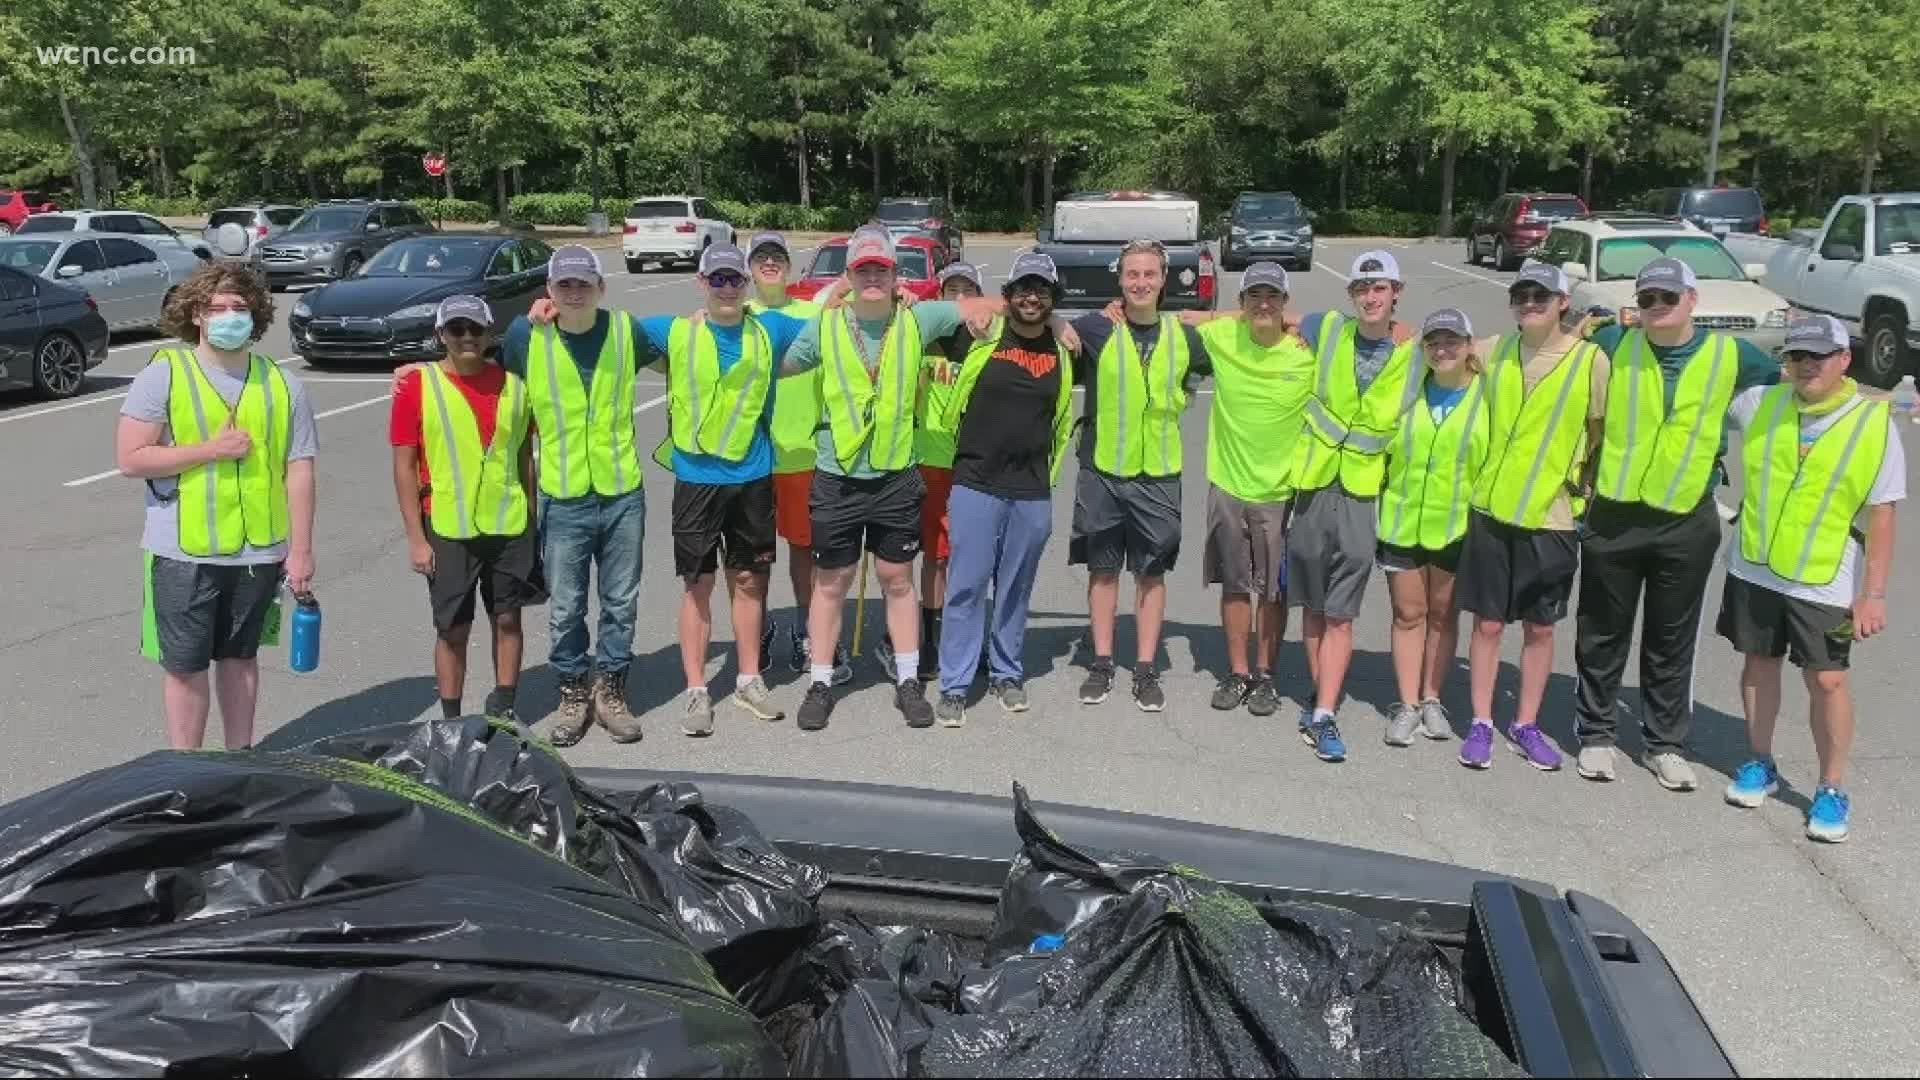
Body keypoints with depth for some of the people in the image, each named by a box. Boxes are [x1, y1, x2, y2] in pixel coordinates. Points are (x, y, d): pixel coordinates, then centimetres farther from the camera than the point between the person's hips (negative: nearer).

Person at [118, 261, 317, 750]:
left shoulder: (283, 385, 4)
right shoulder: (164, 374, -4)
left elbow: (299, 472, 2)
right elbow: (130, 458, -9)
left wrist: (300, 549, -2)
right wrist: (210, 449, -16)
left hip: (259, 551, 2)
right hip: (184, 551, -2)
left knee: (240, 657, 16)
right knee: (185, 665, 4)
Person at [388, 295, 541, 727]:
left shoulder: (513, 385, 4)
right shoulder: (417, 387, -5)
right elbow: (405, 467, -5)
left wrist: (533, 522, 9)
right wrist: (416, 539, -9)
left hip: (510, 526, 3)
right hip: (448, 530, -3)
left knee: (508, 619, 11)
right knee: (453, 629, 6)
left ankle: (504, 709, 27)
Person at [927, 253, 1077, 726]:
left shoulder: (1062, 354, 7)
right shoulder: (980, 340, -3)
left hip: (1032, 493, 3)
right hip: (975, 485, -3)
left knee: (1015, 588, 12)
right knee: (967, 585, -3)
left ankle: (1006, 674, 26)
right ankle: (954, 685, 5)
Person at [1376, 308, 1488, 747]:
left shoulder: (1487, 395, -4)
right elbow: (1382, 449, 10)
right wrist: (1380, 503, 6)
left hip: (1457, 525, -1)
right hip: (1402, 522, 1)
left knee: (1443, 614, 11)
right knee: (1408, 614, 6)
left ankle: (1431, 700, 22)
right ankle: (1407, 705, 11)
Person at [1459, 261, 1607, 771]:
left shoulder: (1592, 359, -6)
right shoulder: (1494, 351, 2)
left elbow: (1601, 434, 2)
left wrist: (1581, 484, 0)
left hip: (1551, 517, -1)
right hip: (1491, 509, 2)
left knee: (1540, 628, 10)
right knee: (1487, 623, 6)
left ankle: (1526, 725, 24)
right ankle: (1481, 724, 17)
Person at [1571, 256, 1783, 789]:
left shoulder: (1730, 354, 1)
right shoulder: (1612, 344, -2)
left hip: (1687, 522, 1)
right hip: (1612, 518, 0)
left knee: (1672, 642, 10)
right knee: (1603, 636, 8)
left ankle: (1665, 744, 22)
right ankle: (1596, 734, 21)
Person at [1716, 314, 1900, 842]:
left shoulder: (1875, 423, -9)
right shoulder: (1760, 404, -1)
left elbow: (1880, 516, -8)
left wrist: (1873, 593, -10)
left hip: (1824, 582, -3)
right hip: (1753, 569, 3)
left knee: (1827, 681, 2)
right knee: (1759, 663, 14)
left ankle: (1832, 791, 17)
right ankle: (1760, 764, 32)